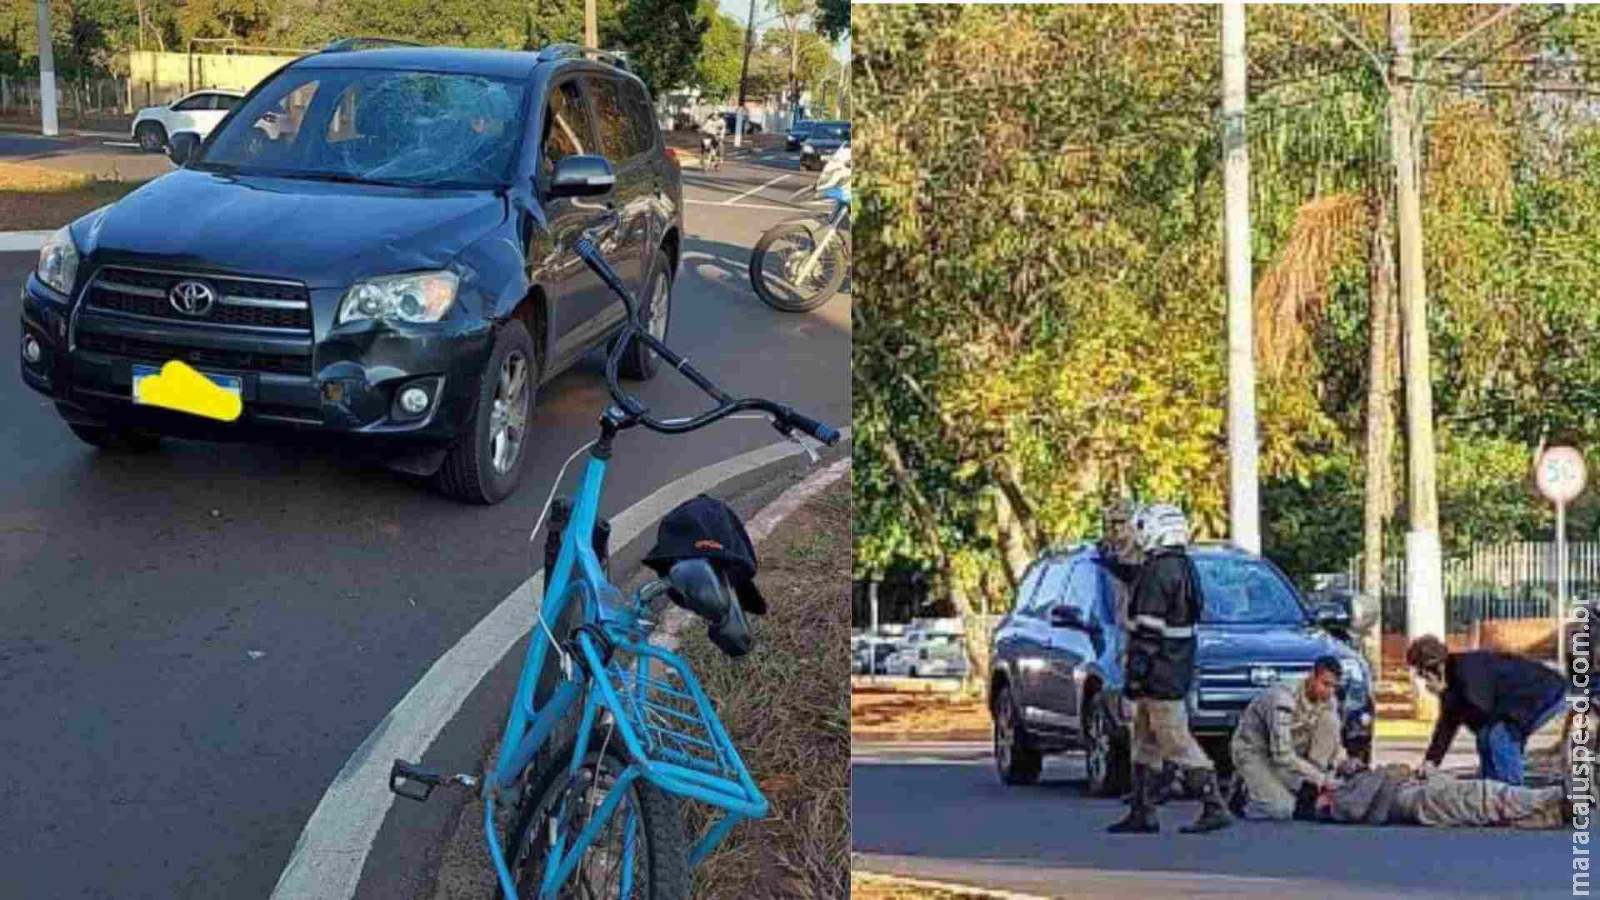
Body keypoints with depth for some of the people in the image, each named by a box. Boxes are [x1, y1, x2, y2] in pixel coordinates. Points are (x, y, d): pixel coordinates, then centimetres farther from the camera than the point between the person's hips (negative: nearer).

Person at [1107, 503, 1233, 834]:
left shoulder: (1160, 570, -17)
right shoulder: (1183, 566, 14)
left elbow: (1148, 629, -21)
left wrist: (1135, 672, -20)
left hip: (1160, 671, -10)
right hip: (1176, 670, 10)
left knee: (1176, 741, -8)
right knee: (1146, 741, 14)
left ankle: (1215, 808, -7)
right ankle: (1142, 813, 17)